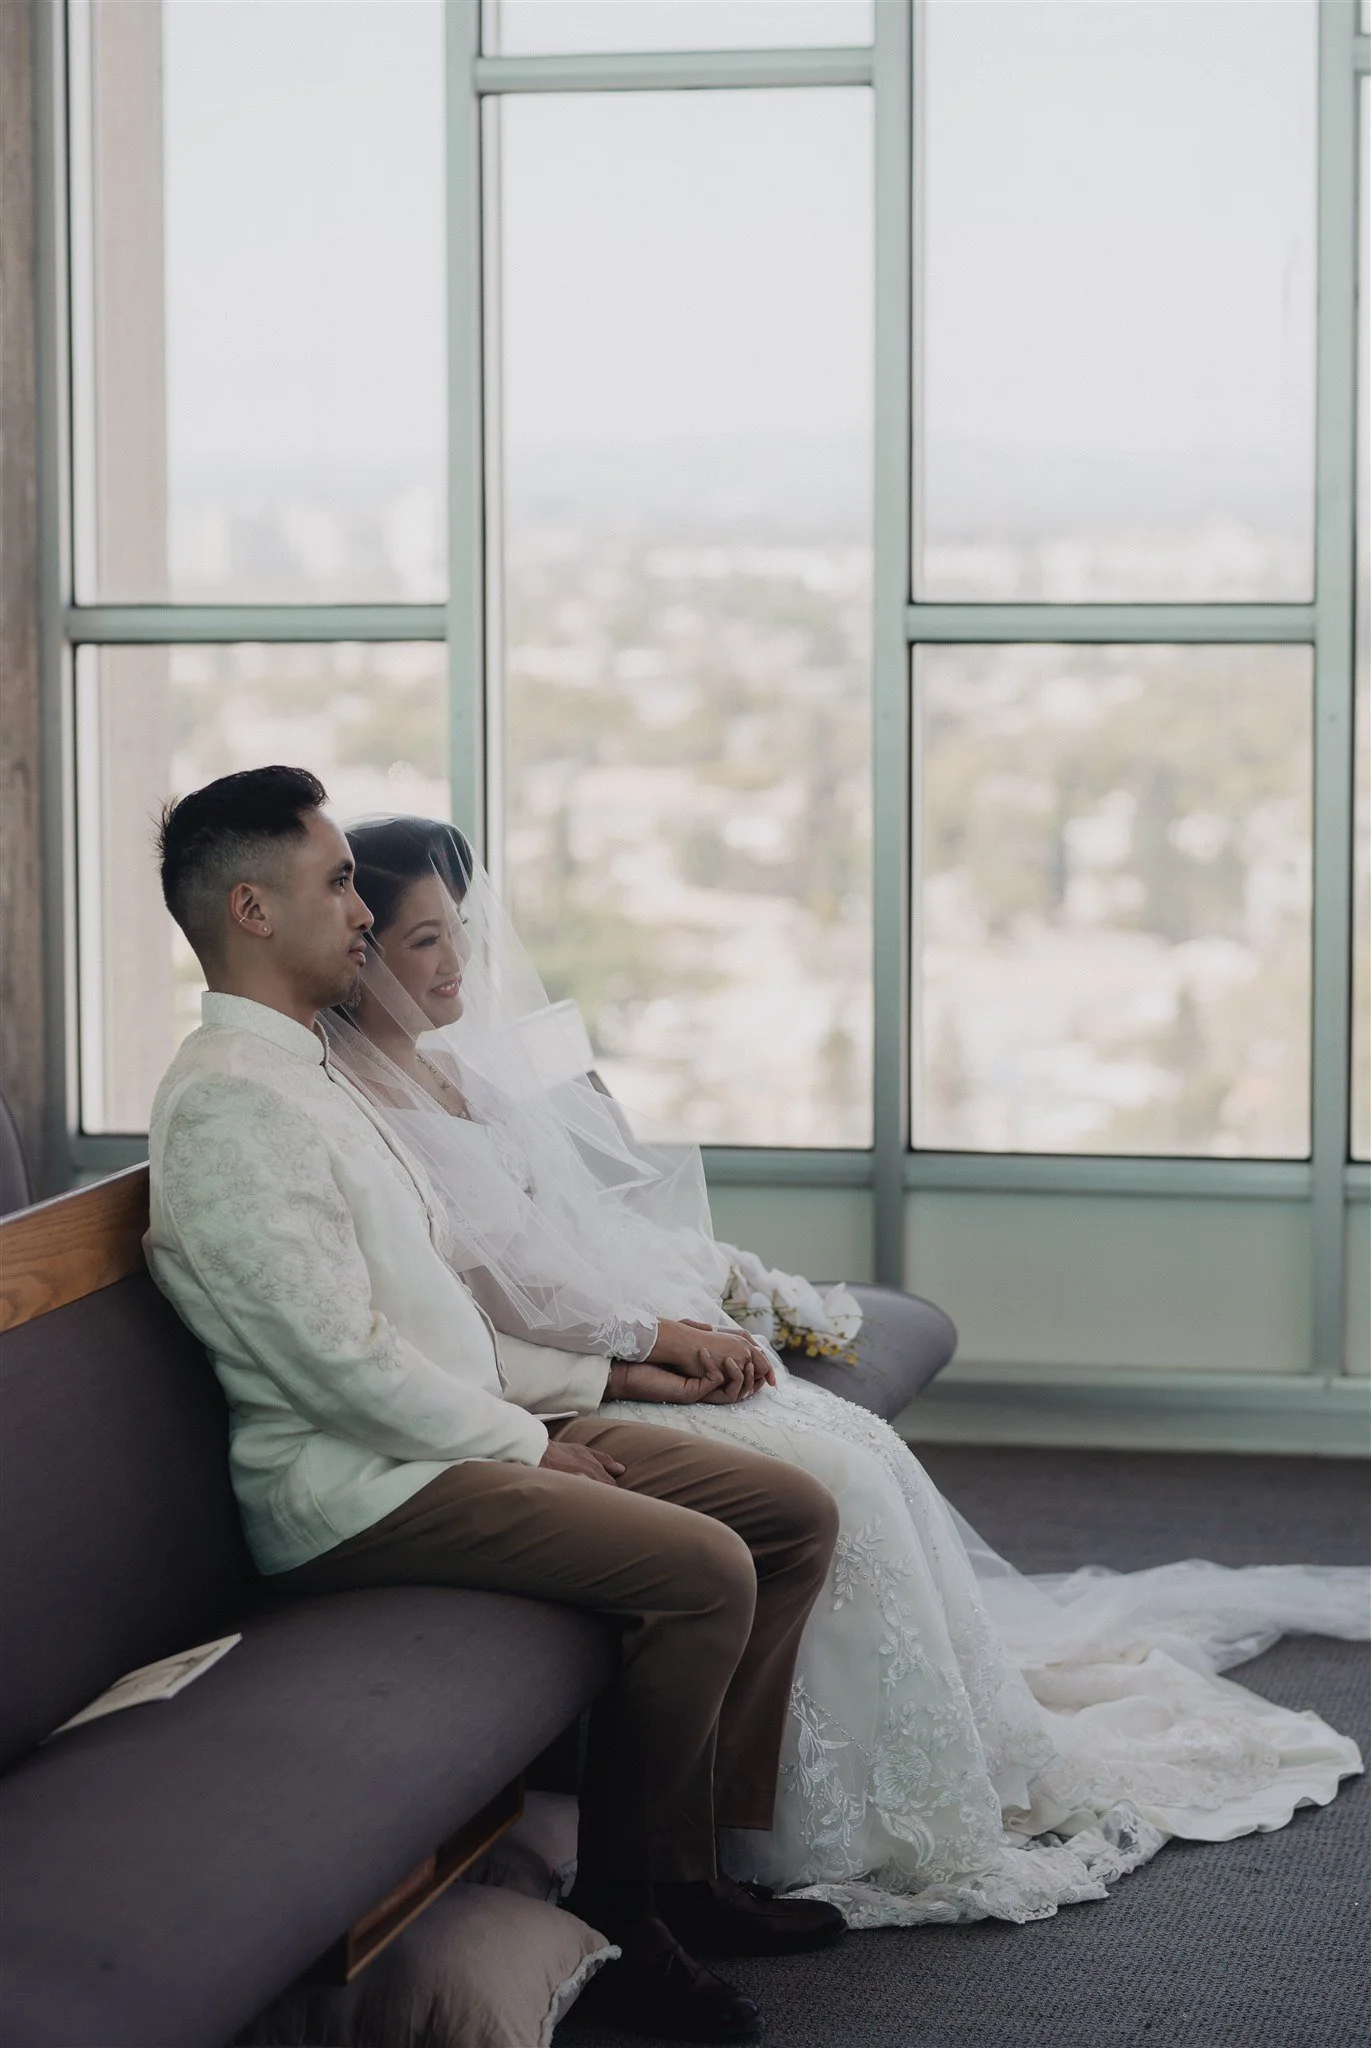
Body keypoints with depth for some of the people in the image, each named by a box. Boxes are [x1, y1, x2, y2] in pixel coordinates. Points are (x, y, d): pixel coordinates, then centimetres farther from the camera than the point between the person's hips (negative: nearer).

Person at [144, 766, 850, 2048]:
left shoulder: (306, 1074, 18)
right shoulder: (230, 1099, -16)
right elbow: (341, 1362, -21)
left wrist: (601, 1375, 11)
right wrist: (527, 1447, -10)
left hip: (457, 1428, 10)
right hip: (356, 1486, -10)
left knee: (794, 1514, 2)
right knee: (704, 1567, -26)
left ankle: (692, 1860, 5)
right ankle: (616, 1915, -9)